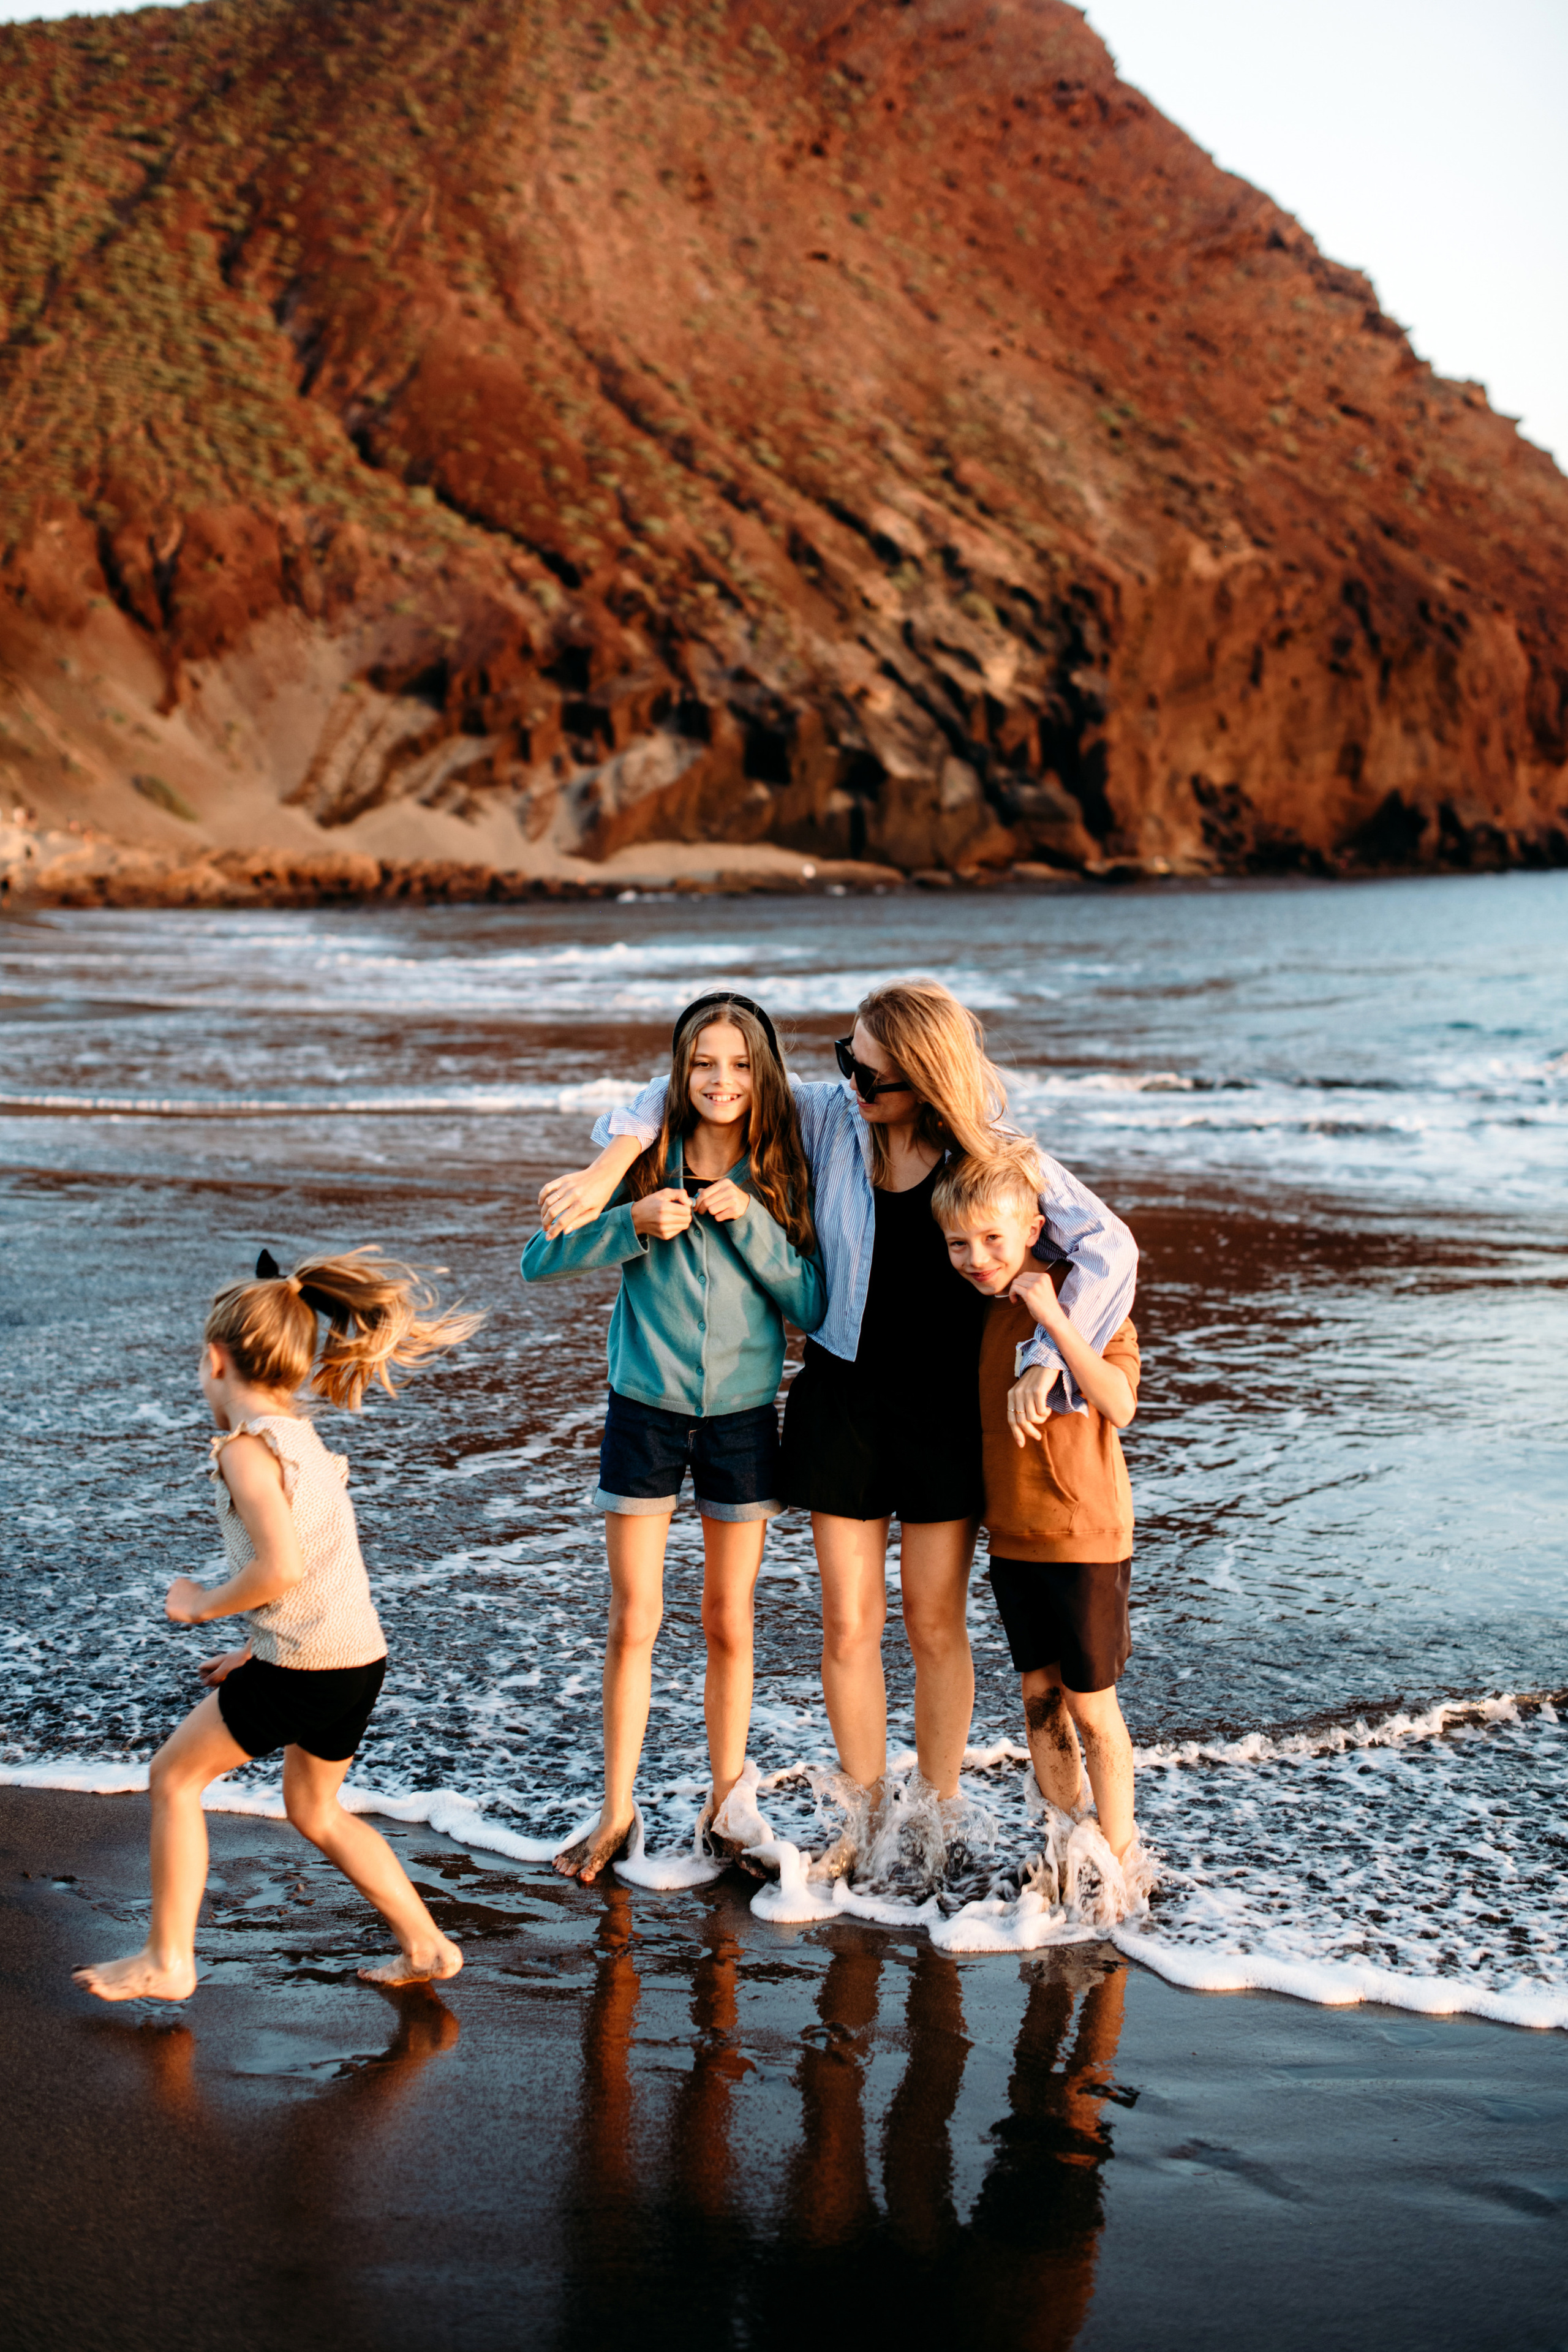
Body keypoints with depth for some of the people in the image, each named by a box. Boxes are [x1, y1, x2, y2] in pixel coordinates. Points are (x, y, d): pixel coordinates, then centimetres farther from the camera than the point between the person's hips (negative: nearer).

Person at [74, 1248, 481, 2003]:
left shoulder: (247, 1446, -13)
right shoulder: (301, 1438, 16)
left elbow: (280, 1568, -23)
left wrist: (206, 1603, -7)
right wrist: (255, 1650, 21)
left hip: (306, 1667, -9)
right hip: (360, 1656, 9)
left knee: (174, 1775, 9)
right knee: (314, 1809, 26)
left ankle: (167, 1960, 15)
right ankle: (424, 1944, 25)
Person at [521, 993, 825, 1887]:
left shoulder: (781, 1175, -2)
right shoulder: (645, 1163, -4)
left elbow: (812, 1305, -8)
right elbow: (540, 1261, -7)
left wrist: (748, 1220, -19)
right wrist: (634, 1225, -22)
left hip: (743, 1415, 0)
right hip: (645, 1411, 0)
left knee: (730, 1626, 10)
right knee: (634, 1622, 4)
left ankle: (726, 1805, 25)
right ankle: (617, 1812, 17)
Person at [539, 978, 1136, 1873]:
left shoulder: (992, 1155, -11)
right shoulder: (830, 1120, -6)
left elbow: (1108, 1248, -15)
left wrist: (1046, 1362, -23)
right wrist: (609, 1169, -15)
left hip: (943, 1408, -2)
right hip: (839, 1397, 2)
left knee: (935, 1624, 8)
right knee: (849, 1626, 6)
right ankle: (865, 1818, 23)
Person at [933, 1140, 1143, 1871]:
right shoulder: (984, 1311, 5)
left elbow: (1119, 1404, -29)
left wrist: (1053, 1318, -32)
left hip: (1085, 1537, -6)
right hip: (1012, 1537, 6)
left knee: (1091, 1708, 3)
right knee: (1039, 1701, 14)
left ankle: (1116, 1859, 16)